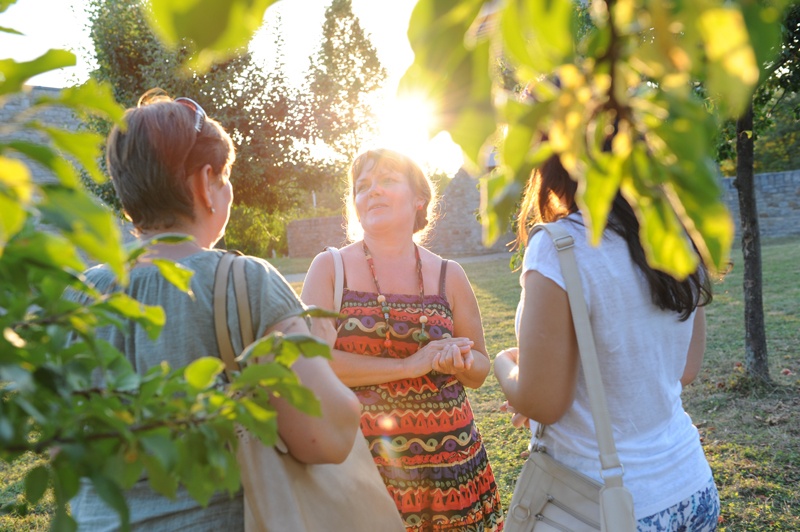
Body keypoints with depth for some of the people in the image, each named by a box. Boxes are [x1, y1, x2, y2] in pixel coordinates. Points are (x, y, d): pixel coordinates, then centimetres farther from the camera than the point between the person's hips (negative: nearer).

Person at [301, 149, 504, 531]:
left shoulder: (448, 275, 3)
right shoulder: (330, 268, -2)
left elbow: (479, 370, 9)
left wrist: (456, 361, -14)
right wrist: (410, 364, -18)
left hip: (448, 457, 2)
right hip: (360, 457, -2)